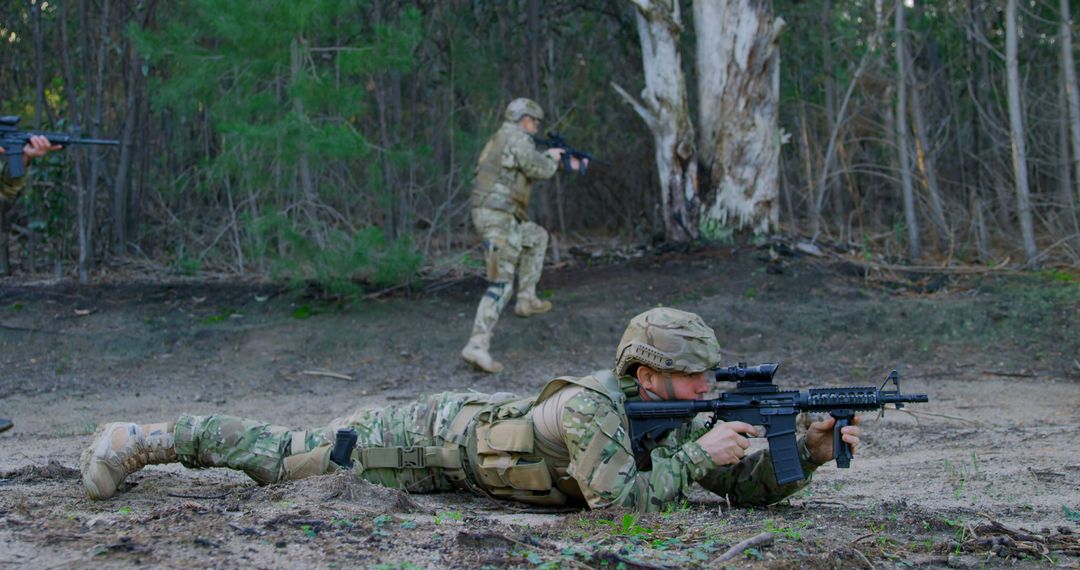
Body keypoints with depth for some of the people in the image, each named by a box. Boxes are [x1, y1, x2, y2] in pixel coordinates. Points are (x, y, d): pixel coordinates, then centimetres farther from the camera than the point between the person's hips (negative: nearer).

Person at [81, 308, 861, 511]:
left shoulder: (674, 415, -9)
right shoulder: (592, 406, -34)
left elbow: (747, 485, -7)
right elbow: (619, 502, -43)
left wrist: (807, 454, -23)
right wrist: (697, 456, -36)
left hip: (474, 423, 7)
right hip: (428, 441, -7)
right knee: (281, 459, 5)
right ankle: (142, 439, 18)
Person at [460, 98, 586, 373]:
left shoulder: (502, 139, 22)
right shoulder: (517, 138, -9)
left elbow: (530, 164, 36)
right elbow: (541, 170, -15)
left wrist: (568, 164, 41)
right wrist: (553, 158, 8)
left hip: (491, 215, 10)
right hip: (498, 217, -10)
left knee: (537, 237, 31)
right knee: (501, 284, -12)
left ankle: (526, 299, 28)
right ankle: (477, 345, -20)